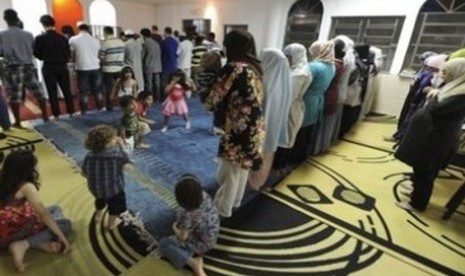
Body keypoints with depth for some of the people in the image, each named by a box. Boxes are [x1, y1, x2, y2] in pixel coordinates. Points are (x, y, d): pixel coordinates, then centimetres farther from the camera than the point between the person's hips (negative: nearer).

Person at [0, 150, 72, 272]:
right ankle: (22, 245, -12)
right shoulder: (26, 186, -21)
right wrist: (61, 237, -20)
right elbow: (43, 214, -24)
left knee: (55, 209, 16)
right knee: (66, 224, -3)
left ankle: (39, 243, -7)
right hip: (11, 234, -9)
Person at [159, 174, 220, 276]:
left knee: (163, 243, 6)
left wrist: (174, 227, 0)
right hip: (212, 236, 7)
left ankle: (193, 263, -4)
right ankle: (196, 253, 15)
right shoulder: (205, 195, -21)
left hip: (202, 244, -7)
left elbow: (182, 237, -17)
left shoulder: (188, 215, -38)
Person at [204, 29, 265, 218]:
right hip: (254, 128, 8)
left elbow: (211, 103, -15)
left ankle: (222, 209, 34)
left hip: (239, 130, -8)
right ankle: (235, 202, 46)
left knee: (229, 173, 12)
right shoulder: (255, 67, 6)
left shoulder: (234, 68, -18)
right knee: (242, 169, 24)